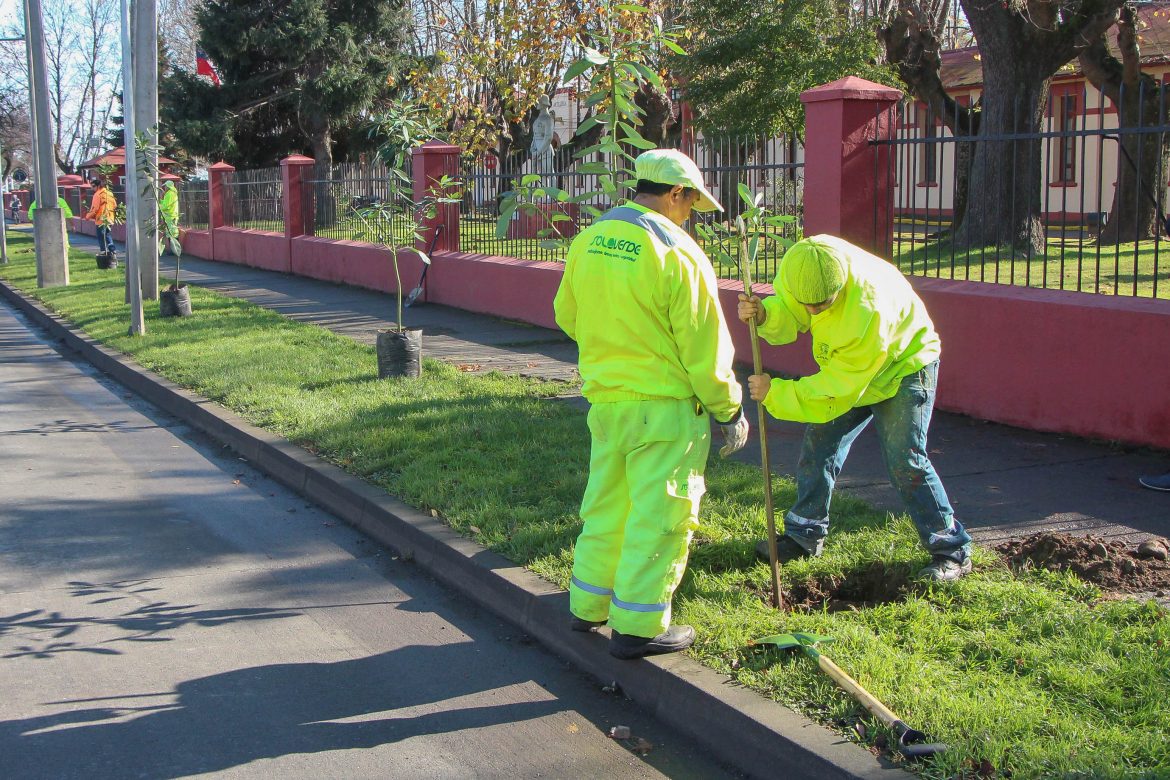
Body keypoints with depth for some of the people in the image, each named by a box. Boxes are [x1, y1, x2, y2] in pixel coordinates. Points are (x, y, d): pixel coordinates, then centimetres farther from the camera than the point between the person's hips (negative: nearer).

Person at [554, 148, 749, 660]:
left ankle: (588, 606, 31)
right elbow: (703, 348, -14)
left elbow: (567, 314, 14)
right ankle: (637, 628, 9)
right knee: (659, 516, 3)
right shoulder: (678, 254, -18)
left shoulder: (589, 240, 2)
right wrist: (729, 410, -2)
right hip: (665, 407, -7)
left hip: (605, 400, 7)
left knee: (605, 504, 20)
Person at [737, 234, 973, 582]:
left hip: (902, 367, -7)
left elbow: (837, 390, -33)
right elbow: (790, 315, -11)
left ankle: (952, 551, -4)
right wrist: (763, 313, -34)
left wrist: (774, 392, -30)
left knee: (904, 460, -14)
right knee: (818, 443, 7)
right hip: (844, 365, 7)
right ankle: (805, 535, 23)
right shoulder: (806, 263, -26)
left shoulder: (868, 312, -43)